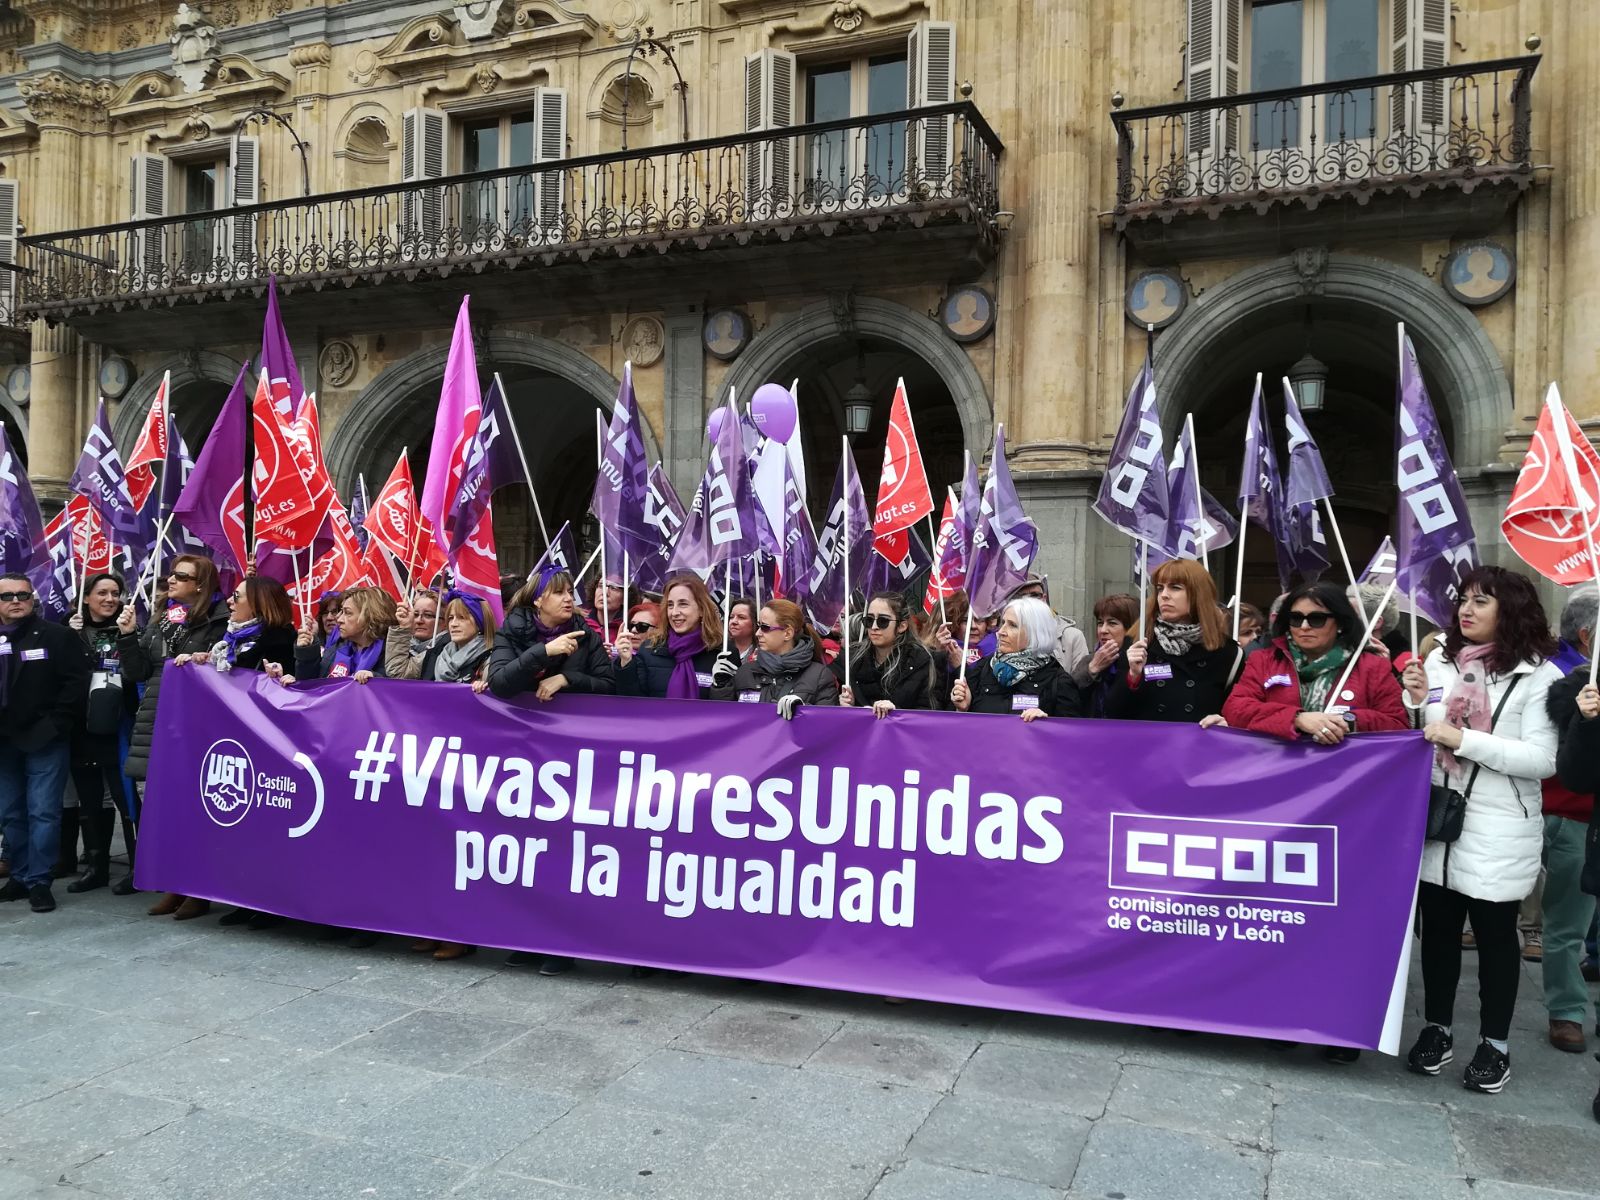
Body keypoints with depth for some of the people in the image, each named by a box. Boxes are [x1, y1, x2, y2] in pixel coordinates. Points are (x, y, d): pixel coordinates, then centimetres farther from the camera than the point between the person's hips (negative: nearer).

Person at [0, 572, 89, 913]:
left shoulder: (58, 636, -3)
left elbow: (76, 682, -9)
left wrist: (54, 725, -14)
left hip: (44, 741, -5)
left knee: (43, 812, -5)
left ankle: (38, 880, 2)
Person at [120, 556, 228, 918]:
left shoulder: (217, 623, -4)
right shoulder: (158, 624, 17)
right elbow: (136, 674, 14)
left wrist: (204, 663, -22)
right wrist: (128, 635, 4)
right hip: (156, 721, 7)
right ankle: (175, 887, 18)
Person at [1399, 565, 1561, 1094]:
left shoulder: (1537, 676, -7)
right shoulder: (1439, 661, 4)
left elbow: (1543, 760, -15)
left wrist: (1463, 739, -20)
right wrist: (1415, 702, -7)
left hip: (1499, 831, -3)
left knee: (1495, 931, 8)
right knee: (1437, 924, 12)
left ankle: (1495, 1042, 23)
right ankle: (1437, 1028, 27)